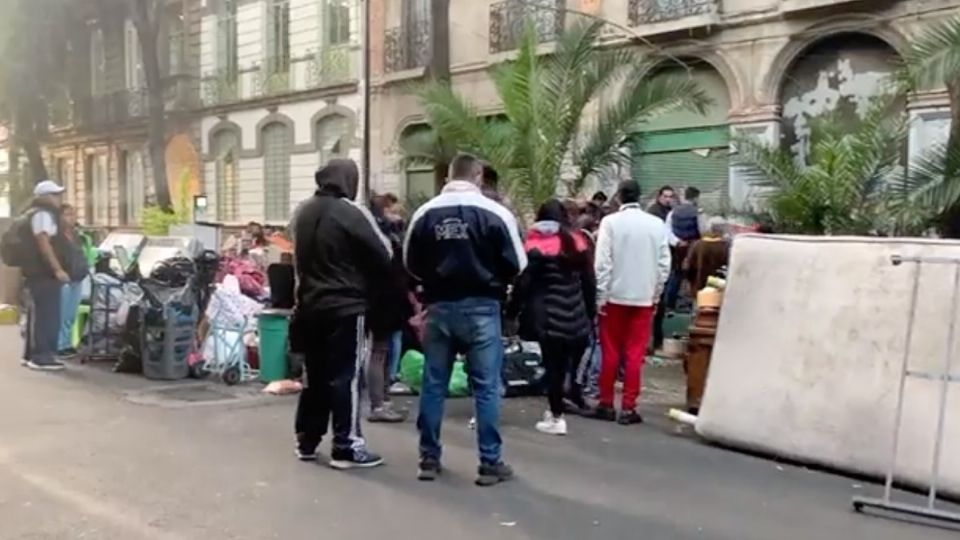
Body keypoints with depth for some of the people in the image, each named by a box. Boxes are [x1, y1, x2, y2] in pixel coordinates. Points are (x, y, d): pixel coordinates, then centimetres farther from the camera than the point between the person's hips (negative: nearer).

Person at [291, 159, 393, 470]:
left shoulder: (305, 212, 10)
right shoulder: (351, 212, -13)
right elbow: (384, 257, -9)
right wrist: (367, 281, 8)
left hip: (310, 305, 7)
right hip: (346, 307, -7)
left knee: (315, 375, 15)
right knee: (345, 376, -3)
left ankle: (307, 441, 22)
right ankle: (346, 447, 0)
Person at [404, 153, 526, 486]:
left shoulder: (425, 213, 1)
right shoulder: (495, 213, -8)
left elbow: (410, 263, 6)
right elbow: (517, 265, -4)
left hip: (439, 307, 3)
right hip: (481, 308, -3)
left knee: (433, 383, 12)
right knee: (486, 386, 4)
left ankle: (429, 459, 18)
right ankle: (490, 463, 8)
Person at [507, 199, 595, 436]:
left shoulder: (535, 244, -5)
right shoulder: (578, 241, 7)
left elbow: (524, 281, -7)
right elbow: (589, 281, 9)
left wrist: (513, 309, 4)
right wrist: (591, 311, 17)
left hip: (548, 315, -4)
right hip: (576, 314, 4)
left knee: (553, 365, 1)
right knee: (570, 362, 15)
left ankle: (556, 418, 5)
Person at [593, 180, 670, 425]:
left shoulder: (610, 222, -8)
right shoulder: (657, 224, -1)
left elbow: (603, 262, -10)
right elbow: (664, 263, 1)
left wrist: (601, 296, -4)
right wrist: (656, 294, 11)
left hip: (615, 295, -1)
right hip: (644, 297, 1)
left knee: (610, 352, 10)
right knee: (635, 354, 5)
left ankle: (606, 404, 16)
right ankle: (628, 408, 6)